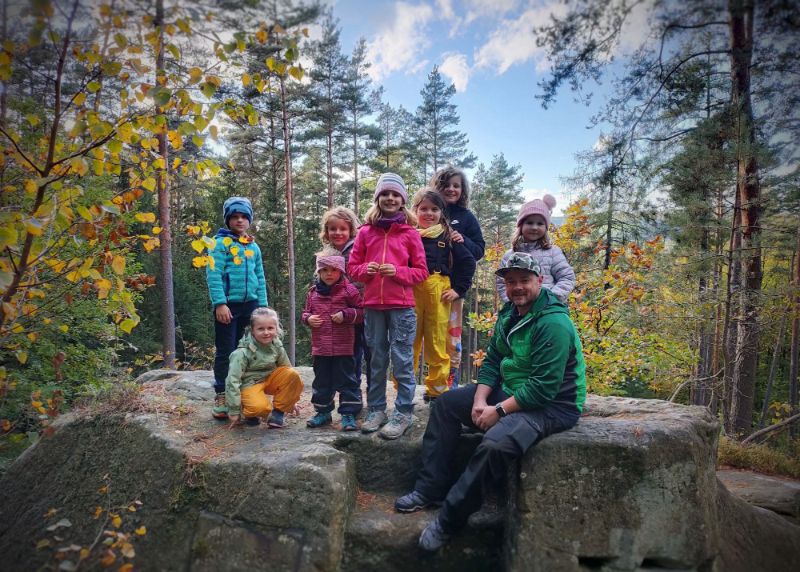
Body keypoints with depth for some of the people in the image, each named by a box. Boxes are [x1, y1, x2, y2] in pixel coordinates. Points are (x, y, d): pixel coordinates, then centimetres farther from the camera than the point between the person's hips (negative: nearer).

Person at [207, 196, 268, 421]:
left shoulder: (254, 247, 15)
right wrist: (220, 303, -17)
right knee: (226, 352, 0)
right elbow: (213, 275, -9)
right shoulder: (221, 242, -1)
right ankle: (221, 397, 9)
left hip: (250, 304, 5)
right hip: (228, 305, -5)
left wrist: (262, 306, 8)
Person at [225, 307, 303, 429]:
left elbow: (286, 372, 6)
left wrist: (290, 399, 10)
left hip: (270, 379, 5)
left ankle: (278, 412, -8)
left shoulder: (277, 347, -6)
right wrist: (234, 411, -18)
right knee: (260, 407, -37)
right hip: (250, 384, -5)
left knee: (293, 375, -24)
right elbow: (233, 380, -18)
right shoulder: (243, 352, -19)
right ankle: (249, 412, 1)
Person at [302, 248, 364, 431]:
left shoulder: (349, 290, -3)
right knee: (321, 380, 14)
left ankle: (348, 413, 11)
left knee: (346, 380, 2)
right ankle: (323, 412, 28)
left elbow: (361, 312, -2)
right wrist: (308, 319, -2)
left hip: (343, 347, -4)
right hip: (320, 347, 5)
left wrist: (346, 315, -16)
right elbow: (306, 312, 20)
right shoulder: (313, 292, 10)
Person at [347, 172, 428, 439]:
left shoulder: (410, 233, 2)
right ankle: (376, 410, 22)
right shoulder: (365, 232, 8)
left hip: (401, 305, -3)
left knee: (402, 361, 0)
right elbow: (352, 266, 12)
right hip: (372, 305, 3)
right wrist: (365, 270, -10)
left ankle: (404, 413, 9)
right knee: (376, 360, 11)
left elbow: (422, 271, 2)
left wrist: (398, 272, -14)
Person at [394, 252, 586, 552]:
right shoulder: (509, 314, 6)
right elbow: (491, 360, 8)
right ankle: (431, 489, 6)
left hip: (552, 404, -9)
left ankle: (449, 519, -15)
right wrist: (480, 399, -8)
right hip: (509, 391, 10)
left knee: (496, 443, -35)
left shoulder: (553, 323, -23)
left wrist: (499, 411, -22)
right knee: (447, 403, 5)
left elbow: (543, 387, -27)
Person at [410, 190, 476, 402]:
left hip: (438, 294, 0)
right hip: (410, 293, 0)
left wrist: (459, 289, 2)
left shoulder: (447, 236, 8)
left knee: (437, 344, 7)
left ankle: (437, 390, 19)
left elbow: (468, 262, 8)